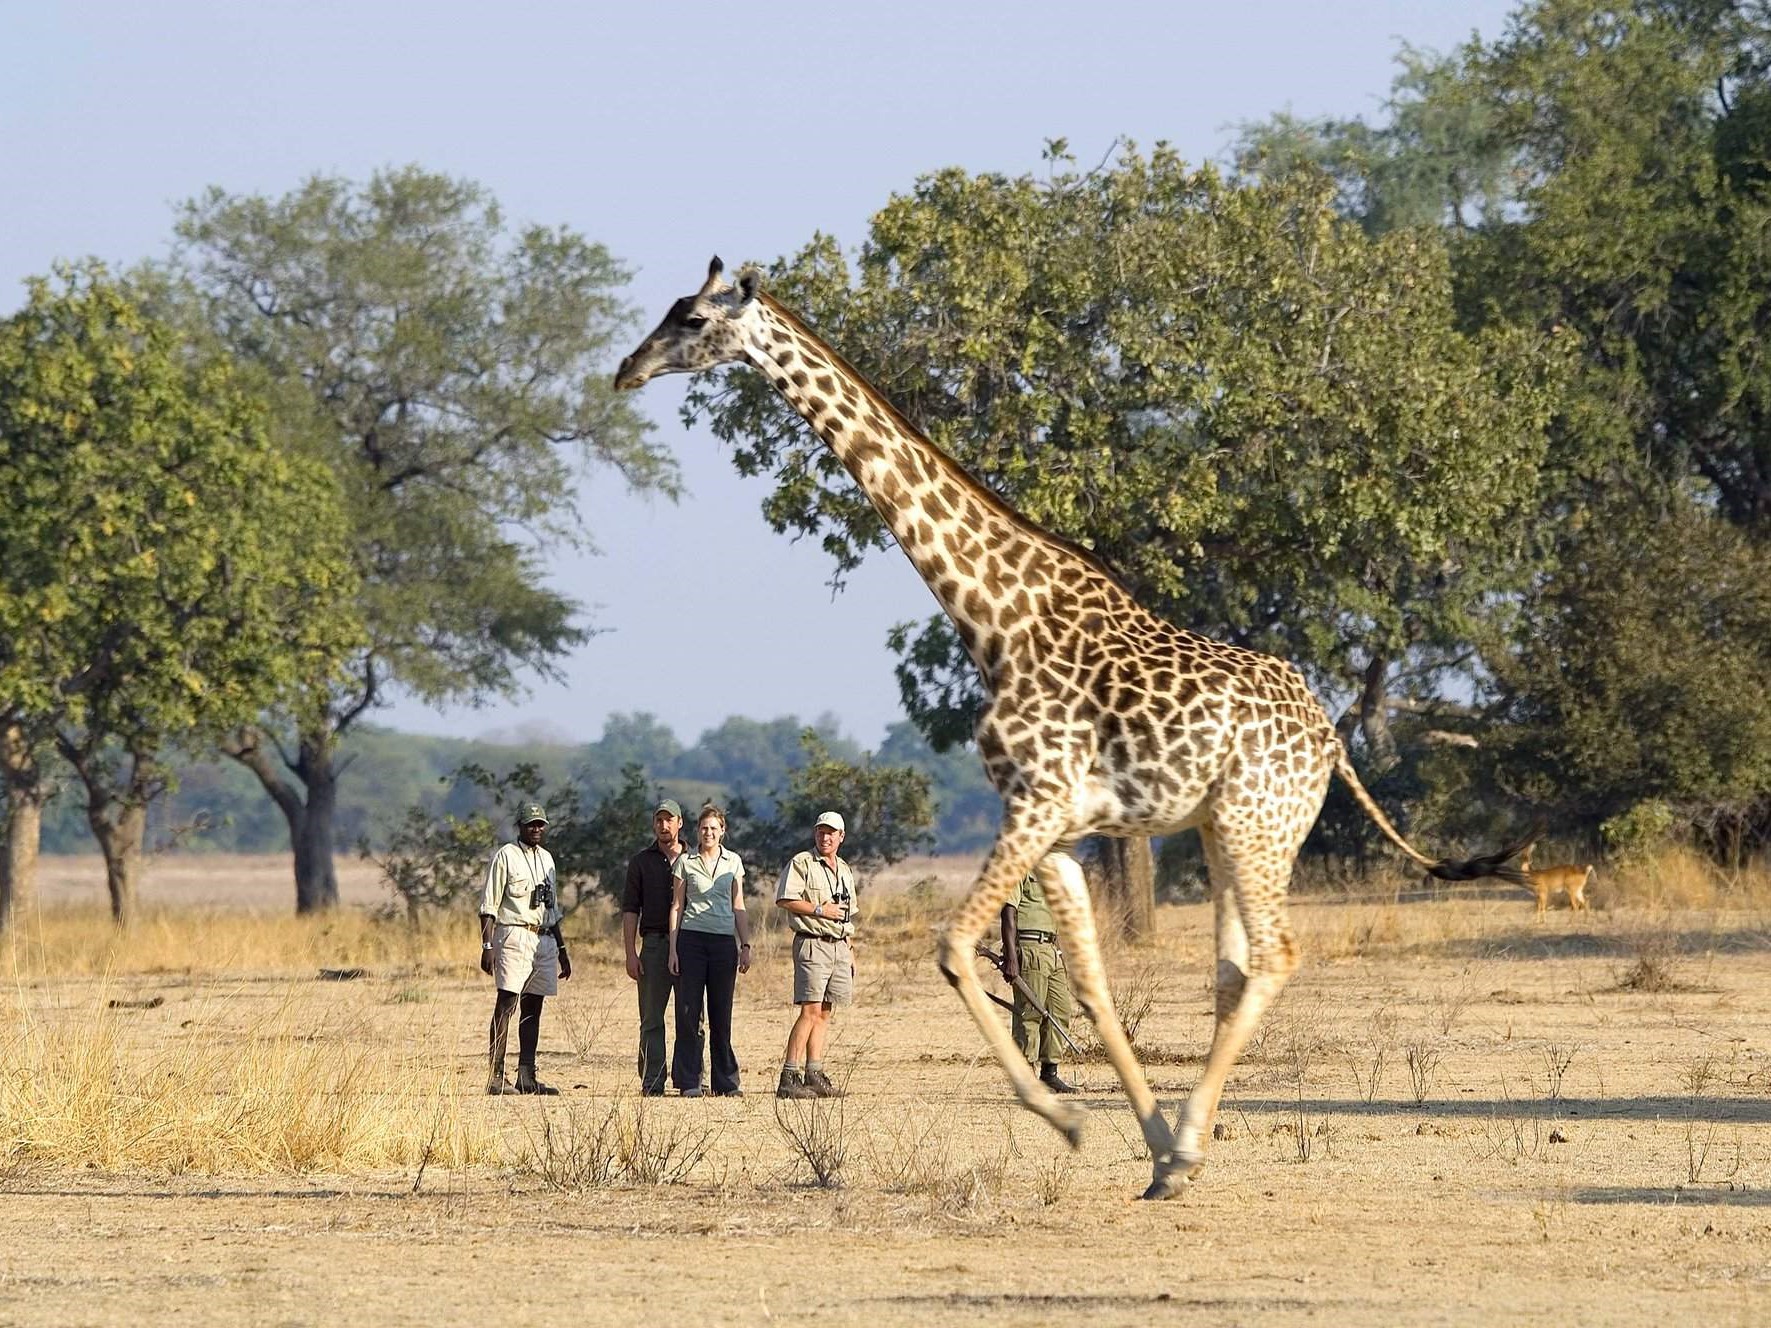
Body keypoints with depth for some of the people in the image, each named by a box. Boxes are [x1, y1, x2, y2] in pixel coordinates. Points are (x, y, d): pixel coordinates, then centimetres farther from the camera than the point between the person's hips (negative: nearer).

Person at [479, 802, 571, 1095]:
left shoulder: (546, 859, 19)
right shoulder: (506, 856, -3)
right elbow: (488, 906, -7)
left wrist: (562, 950, 23)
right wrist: (487, 946, -16)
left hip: (545, 939, 7)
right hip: (514, 936, -7)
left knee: (533, 1009, 6)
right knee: (505, 1006, -11)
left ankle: (526, 1076, 7)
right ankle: (496, 1076, -14)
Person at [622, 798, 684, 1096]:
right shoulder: (641, 862, 10)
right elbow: (630, 909, 6)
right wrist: (631, 952, -4)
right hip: (654, 941, -1)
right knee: (652, 1018, -2)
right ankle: (652, 1083, -2)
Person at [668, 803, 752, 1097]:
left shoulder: (733, 862, 10)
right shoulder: (685, 862, 5)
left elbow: (739, 908, 13)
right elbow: (676, 907, 5)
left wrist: (745, 946, 5)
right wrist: (673, 949, -1)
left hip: (724, 941, 1)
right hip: (692, 939, -1)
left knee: (721, 1014, 2)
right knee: (688, 1012, -3)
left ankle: (726, 1082, 6)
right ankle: (689, 1082, 0)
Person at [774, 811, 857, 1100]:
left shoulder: (844, 871, 20)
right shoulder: (801, 864, -3)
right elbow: (784, 899, -14)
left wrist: (851, 952, 21)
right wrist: (819, 910, -15)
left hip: (839, 946, 8)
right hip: (812, 943, -8)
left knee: (824, 1012, 6)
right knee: (810, 1010, -15)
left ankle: (814, 1074, 7)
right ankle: (789, 1078, -17)